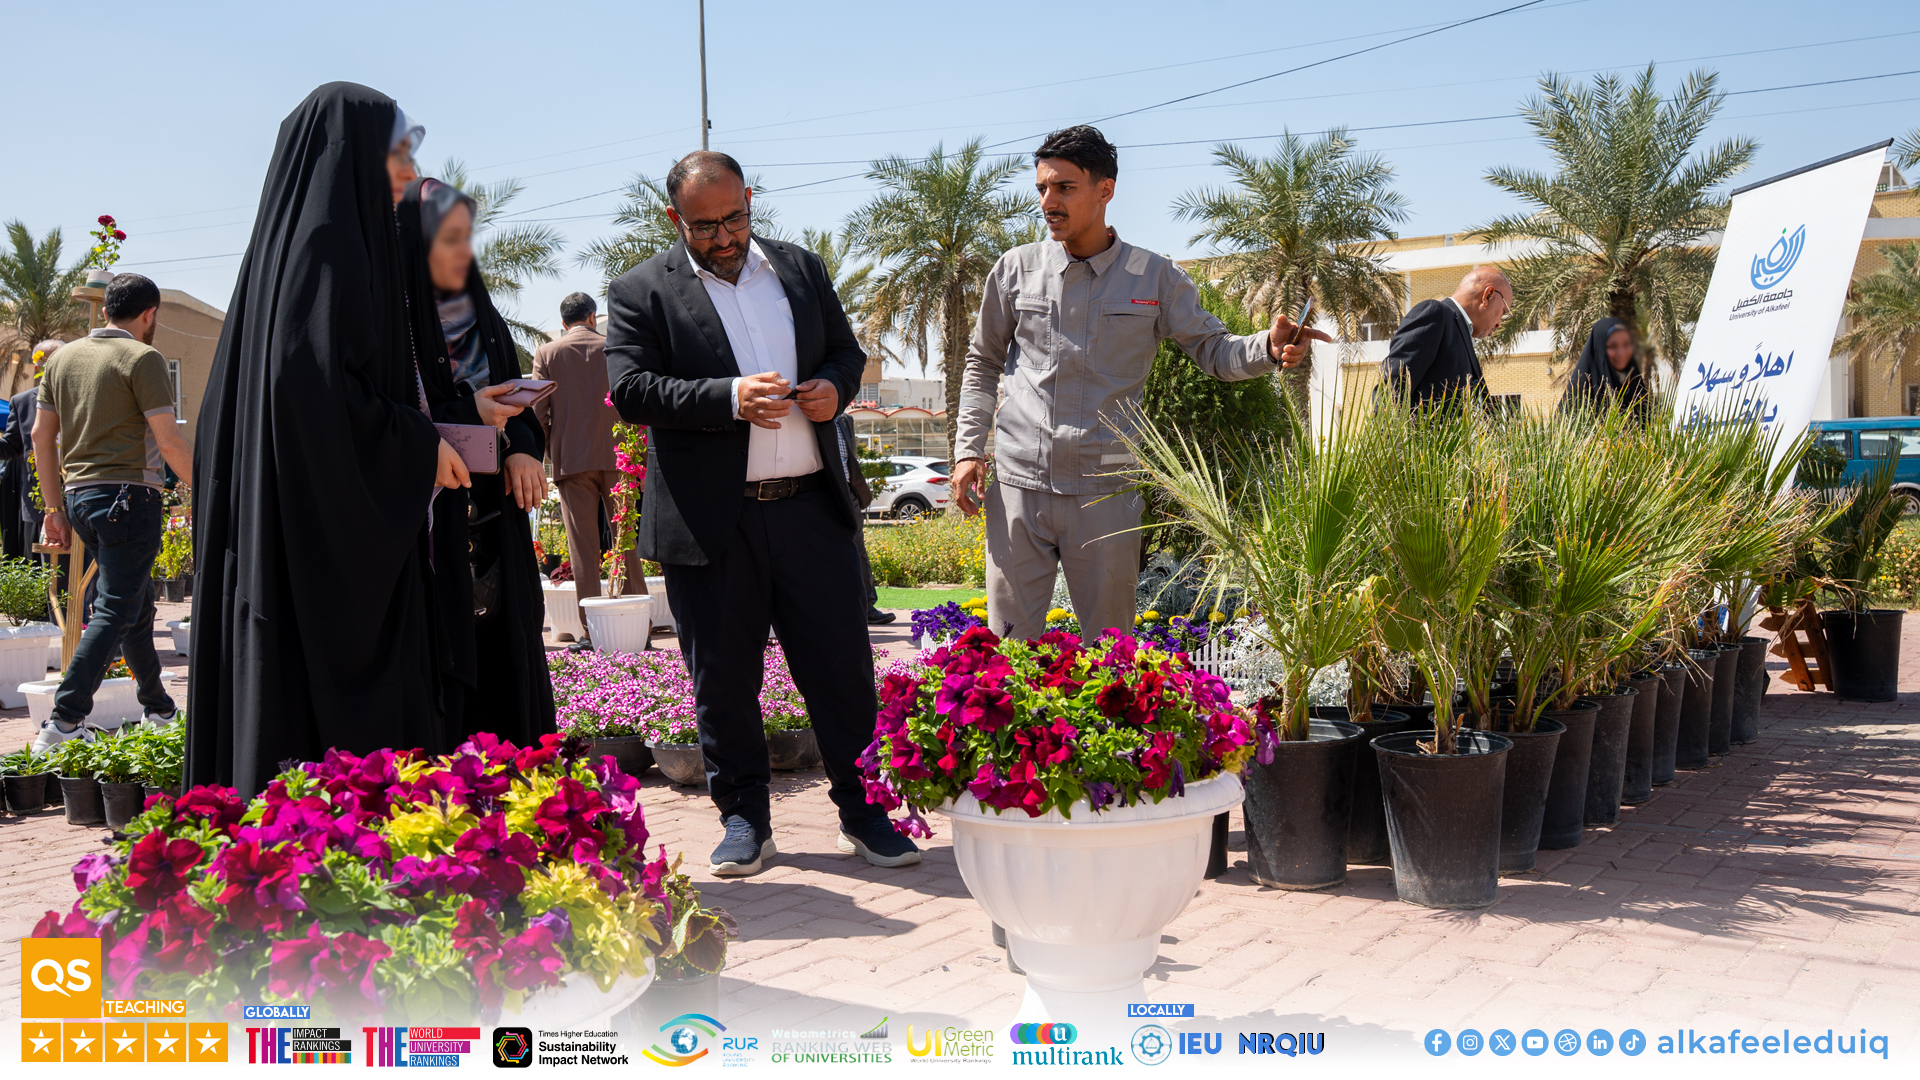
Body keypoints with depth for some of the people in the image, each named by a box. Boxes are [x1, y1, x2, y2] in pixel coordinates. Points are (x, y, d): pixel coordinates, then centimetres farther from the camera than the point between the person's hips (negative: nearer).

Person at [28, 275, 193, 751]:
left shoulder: (63, 357, 14)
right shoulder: (142, 358, -8)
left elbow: (41, 436, 13)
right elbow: (170, 443, -13)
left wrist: (56, 507, 17)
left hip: (80, 496, 8)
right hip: (127, 495, -8)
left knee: (139, 605, 18)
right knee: (116, 612, -7)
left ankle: (159, 710, 26)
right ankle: (64, 722, -14)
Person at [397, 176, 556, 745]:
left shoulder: (482, 318, 14)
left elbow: (515, 402, 16)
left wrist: (523, 448, -4)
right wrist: (469, 414, -14)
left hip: (492, 525, 7)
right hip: (430, 527, -6)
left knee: (504, 659, 6)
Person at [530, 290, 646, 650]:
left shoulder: (546, 353, 3)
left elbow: (539, 411, 0)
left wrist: (548, 452, 12)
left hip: (570, 459, -1)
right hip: (617, 456, 1)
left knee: (583, 545, 0)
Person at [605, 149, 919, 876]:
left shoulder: (801, 268, 13)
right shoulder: (640, 293, 1)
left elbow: (847, 349, 20)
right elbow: (630, 390, -9)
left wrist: (835, 386, -4)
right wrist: (730, 399, -21)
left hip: (811, 507, 2)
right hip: (710, 521, -2)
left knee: (842, 665, 4)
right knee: (723, 679, 6)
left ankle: (863, 812, 16)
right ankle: (744, 820, 20)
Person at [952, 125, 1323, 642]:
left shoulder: (1154, 277, 4)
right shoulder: (1016, 269, 6)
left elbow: (1213, 350, 7)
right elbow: (983, 362, 16)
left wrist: (1268, 348, -15)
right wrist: (968, 448, 6)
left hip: (1106, 490, 0)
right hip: (1019, 483, 1)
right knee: (1009, 641, 2)